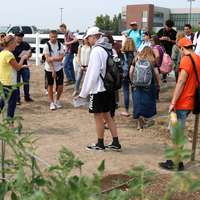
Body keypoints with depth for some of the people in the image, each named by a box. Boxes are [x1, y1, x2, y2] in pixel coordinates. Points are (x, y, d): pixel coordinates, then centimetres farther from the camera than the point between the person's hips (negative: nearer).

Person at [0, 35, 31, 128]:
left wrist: (23, 66, 16)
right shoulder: (8, 54, -18)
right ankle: (11, 126, 4)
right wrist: (23, 58, 0)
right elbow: (17, 67, -13)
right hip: (9, 84, -10)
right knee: (11, 104, -2)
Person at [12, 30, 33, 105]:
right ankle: (17, 99, 16)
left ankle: (27, 97, 24)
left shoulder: (26, 45, 2)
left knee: (26, 82, 8)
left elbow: (30, 53, 10)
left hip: (24, 66, 2)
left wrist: (27, 56, -12)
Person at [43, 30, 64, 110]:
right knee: (50, 86, 5)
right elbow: (48, 59, -14)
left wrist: (52, 59, -21)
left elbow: (61, 57, -6)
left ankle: (57, 100, 23)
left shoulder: (60, 45, 1)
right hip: (49, 69, -2)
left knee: (60, 86, 0)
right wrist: (53, 70, -18)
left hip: (59, 68, 3)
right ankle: (52, 103, 17)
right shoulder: (46, 45, -8)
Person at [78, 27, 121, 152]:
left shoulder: (96, 50, -16)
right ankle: (115, 143, 18)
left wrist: (84, 92, -10)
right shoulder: (109, 49, 10)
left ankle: (100, 145, 15)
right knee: (107, 116, 15)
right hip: (108, 87, 8)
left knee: (98, 117, 4)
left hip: (98, 89, -8)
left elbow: (93, 74, -18)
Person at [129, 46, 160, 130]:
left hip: (137, 84, 2)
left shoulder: (136, 59, 7)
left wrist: (132, 82, 14)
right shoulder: (152, 60, 2)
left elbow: (131, 72, 3)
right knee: (149, 101, 16)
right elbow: (156, 73, -1)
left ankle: (139, 125, 8)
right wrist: (158, 83, 12)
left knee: (137, 102, 6)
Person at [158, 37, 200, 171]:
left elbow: (181, 82, -20)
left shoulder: (186, 59, -14)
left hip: (182, 104, -9)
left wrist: (173, 102, -18)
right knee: (173, 129, 19)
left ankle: (177, 164, 9)